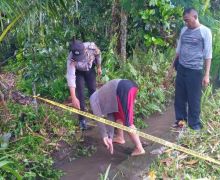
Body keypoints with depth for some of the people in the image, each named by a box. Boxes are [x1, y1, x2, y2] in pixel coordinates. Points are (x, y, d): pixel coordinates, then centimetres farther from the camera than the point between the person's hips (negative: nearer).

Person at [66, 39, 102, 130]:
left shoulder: (91, 47, -37)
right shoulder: (71, 59, -41)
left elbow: (98, 54, -12)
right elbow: (71, 77, -46)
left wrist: (99, 67, 2)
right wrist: (73, 98, -52)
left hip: (90, 69, 2)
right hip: (78, 72, -2)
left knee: (93, 90, 7)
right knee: (80, 93, -8)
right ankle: (82, 119, 3)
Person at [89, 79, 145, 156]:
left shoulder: (93, 99, 20)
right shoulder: (104, 97, 37)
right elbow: (110, 117, 32)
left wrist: (104, 136, 17)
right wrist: (110, 137, 30)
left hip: (124, 89, -9)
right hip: (131, 85, 9)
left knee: (127, 122, -1)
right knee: (118, 114, 28)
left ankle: (139, 148, 1)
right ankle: (120, 137, 35)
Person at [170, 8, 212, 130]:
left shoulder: (205, 31, -6)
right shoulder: (184, 30, 9)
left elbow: (208, 54, -7)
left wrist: (206, 74, -11)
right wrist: (174, 65, 18)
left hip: (195, 70, -5)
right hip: (181, 68, 5)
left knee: (194, 99, 3)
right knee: (179, 96, 11)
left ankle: (194, 124, 17)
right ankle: (181, 119, 28)